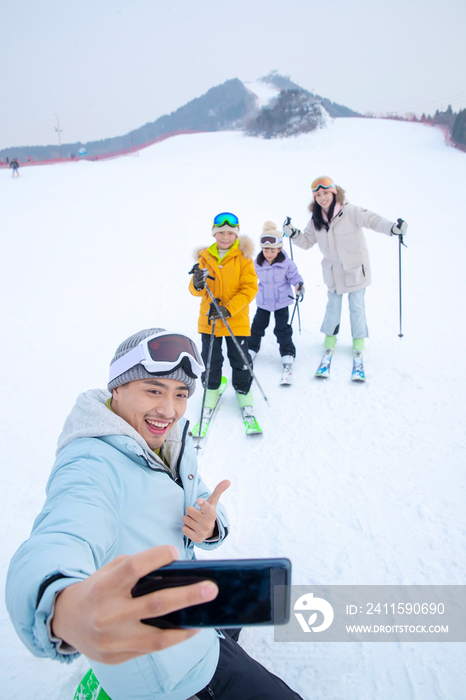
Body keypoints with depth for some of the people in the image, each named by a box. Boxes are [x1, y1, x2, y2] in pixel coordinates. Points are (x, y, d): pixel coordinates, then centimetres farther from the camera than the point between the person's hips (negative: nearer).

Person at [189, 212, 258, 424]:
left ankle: (244, 395, 28)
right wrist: (197, 285, -24)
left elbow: (250, 289, -10)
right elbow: (196, 290, 2)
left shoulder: (243, 257, -4)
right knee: (210, 361, 11)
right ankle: (211, 393, 30)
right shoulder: (205, 258, 3)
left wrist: (228, 309, -21)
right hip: (209, 320, 2)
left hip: (237, 321, -2)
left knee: (240, 362, 8)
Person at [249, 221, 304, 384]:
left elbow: (294, 276, -8)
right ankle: (251, 349, 30)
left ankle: (288, 355, 12)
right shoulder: (257, 263, -10)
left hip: (281, 301, -3)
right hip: (263, 302, 3)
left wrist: (299, 285, -25)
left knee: (282, 329, 0)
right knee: (257, 326, 12)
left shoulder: (286, 263, -18)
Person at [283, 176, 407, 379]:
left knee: (357, 307, 6)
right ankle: (330, 339, 28)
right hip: (333, 272, 3)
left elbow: (371, 220, -28)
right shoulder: (315, 220, -2)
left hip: (356, 270, -3)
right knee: (332, 307, 11)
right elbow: (307, 241, 8)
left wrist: (392, 227, -45)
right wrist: (292, 234, -10)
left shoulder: (350, 212, -17)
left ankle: (359, 343, 21)